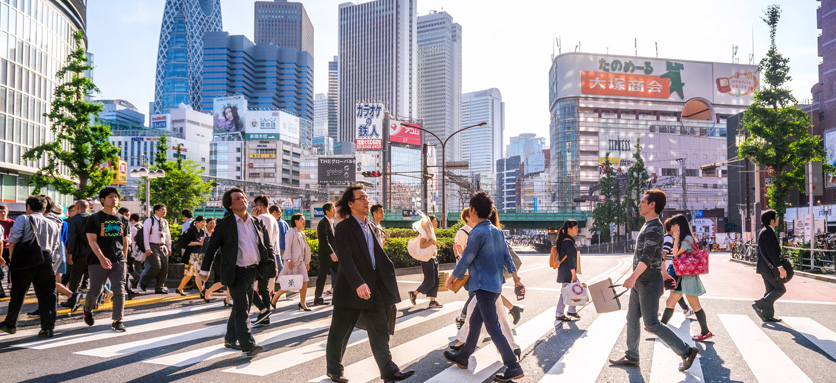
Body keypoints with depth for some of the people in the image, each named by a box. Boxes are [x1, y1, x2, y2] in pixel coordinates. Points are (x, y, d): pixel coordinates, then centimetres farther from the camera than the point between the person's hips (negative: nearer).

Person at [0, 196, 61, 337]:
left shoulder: (23, 219, 3)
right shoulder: (53, 224, 15)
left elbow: (13, 239, -7)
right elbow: (55, 246, 12)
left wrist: (12, 257, 4)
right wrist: (46, 254, 17)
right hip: (45, 260, 2)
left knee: (18, 293, 12)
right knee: (47, 295, 3)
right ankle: (47, 328, -2)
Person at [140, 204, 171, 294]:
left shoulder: (165, 222, 15)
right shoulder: (149, 220, -5)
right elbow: (146, 235, -10)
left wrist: (169, 247, 17)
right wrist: (147, 248, -16)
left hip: (163, 247, 7)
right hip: (153, 246, -7)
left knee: (164, 268, 3)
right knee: (156, 267, -17)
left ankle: (159, 288, 14)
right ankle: (142, 283, 4)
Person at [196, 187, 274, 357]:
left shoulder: (258, 223, 10)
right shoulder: (225, 224, -3)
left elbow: (268, 246, 17)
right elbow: (212, 247, 1)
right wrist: (205, 270, 2)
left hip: (253, 271, 6)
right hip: (235, 272, -5)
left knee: (242, 307, 14)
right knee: (241, 307, -11)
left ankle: (230, 339, 30)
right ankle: (248, 345, -11)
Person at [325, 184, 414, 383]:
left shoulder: (371, 226, 12)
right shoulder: (344, 227, -12)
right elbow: (345, 259, -23)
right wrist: (358, 284, -33)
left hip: (373, 287, 7)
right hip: (350, 290, -6)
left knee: (380, 329, 6)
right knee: (340, 332, 8)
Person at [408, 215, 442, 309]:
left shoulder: (432, 232, 18)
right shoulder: (425, 232, -11)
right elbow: (421, 245, -23)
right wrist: (432, 241, -21)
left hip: (433, 259, 9)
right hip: (427, 259, -9)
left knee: (435, 281, 3)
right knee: (430, 281, -9)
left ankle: (432, 302, 5)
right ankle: (413, 294, 7)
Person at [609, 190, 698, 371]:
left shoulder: (654, 228, -17)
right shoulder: (650, 226, 14)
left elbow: (647, 256, -28)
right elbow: (658, 254, 25)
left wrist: (633, 277, -36)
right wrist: (664, 272, 33)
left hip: (649, 283, -10)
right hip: (640, 283, 10)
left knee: (652, 324, -5)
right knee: (632, 319, 12)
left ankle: (686, 352, 6)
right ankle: (631, 357, 21)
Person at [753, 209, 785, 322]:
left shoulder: (763, 232, 16)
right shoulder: (768, 232, -17)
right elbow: (771, 252, -22)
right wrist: (780, 267, -23)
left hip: (764, 266, 10)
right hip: (769, 267, -10)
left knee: (771, 290, 12)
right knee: (780, 289, -4)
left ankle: (768, 315, 15)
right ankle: (759, 305, -7)